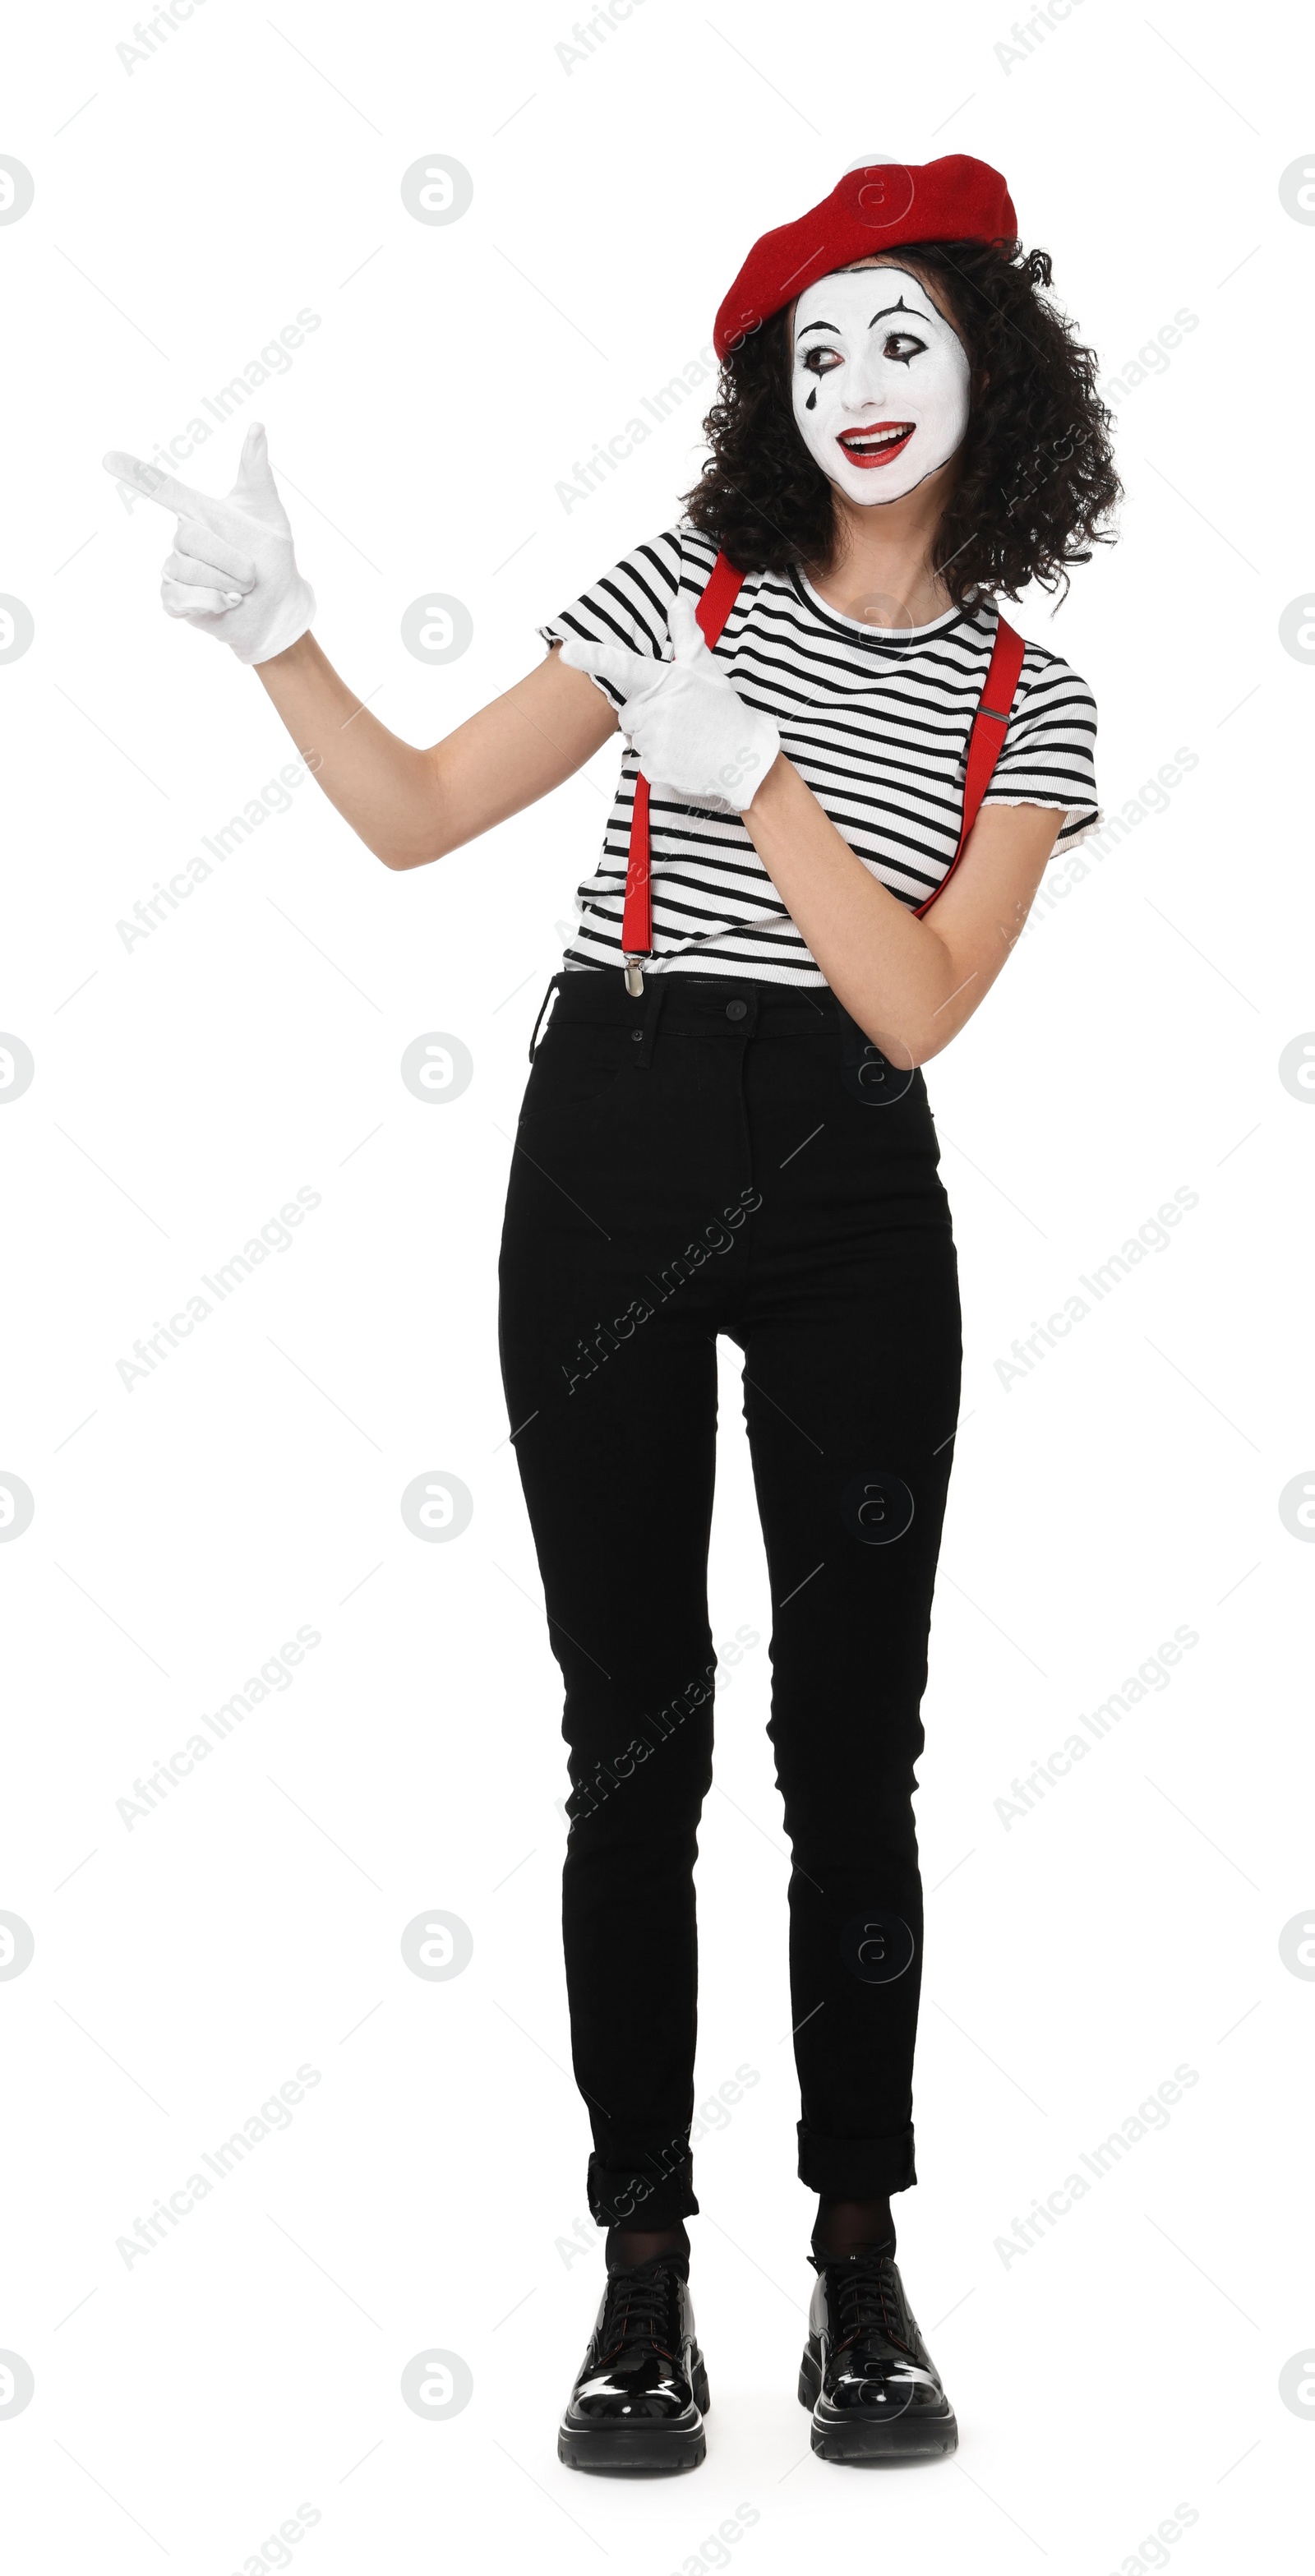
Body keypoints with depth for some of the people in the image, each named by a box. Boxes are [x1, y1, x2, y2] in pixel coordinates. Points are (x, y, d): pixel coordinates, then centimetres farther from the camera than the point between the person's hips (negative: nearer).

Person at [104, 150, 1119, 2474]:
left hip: (852, 1196, 0)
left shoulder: (1029, 706, 7)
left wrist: (754, 770, -12)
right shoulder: (687, 589, 7)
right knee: (631, 1741, 1)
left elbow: (918, 1007, -6)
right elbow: (415, 817, 7)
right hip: (611, 1164, 0)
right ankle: (645, 2273, 9)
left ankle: (860, 2271, 14)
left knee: (853, 1741, 3)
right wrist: (275, 638, -7)